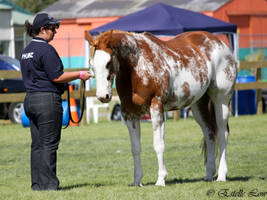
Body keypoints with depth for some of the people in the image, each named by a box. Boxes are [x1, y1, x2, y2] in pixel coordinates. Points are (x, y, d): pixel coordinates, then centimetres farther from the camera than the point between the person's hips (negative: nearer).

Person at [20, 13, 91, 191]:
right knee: (49, 144, -4)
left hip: (31, 99, 9)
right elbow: (57, 77, -17)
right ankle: (48, 184, -3)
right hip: (48, 100, -9)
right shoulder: (46, 50, -14)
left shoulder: (27, 50, 14)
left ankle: (37, 184, 14)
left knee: (37, 144, 11)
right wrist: (79, 75, -7)